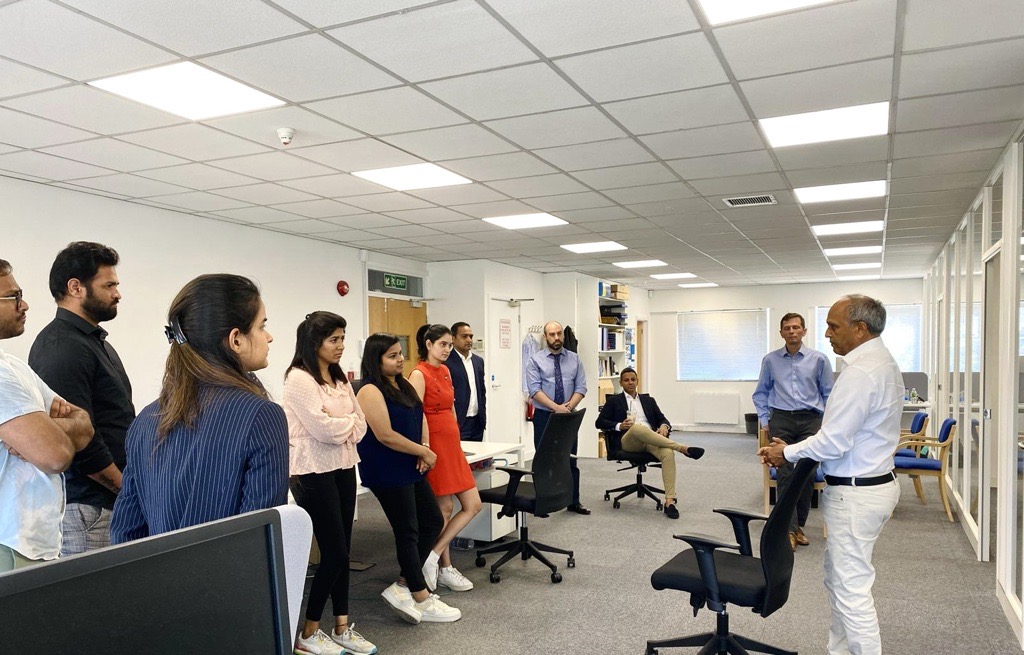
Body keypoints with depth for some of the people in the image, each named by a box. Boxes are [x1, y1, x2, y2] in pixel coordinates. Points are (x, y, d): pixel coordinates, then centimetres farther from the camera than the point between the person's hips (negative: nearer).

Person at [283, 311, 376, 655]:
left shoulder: (340, 379, 12)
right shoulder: (299, 378, -13)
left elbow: (360, 424, 9)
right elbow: (323, 428, -20)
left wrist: (341, 428, -10)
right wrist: (348, 421, -3)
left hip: (344, 469, 7)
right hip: (315, 473, -7)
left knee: (341, 552, 11)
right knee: (334, 552, -3)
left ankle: (342, 626, 21)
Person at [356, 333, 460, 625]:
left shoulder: (403, 386, 10)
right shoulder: (371, 391, -16)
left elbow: (420, 417, 15)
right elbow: (386, 436, -21)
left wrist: (424, 448, -4)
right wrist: (423, 452, -13)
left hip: (411, 468, 9)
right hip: (387, 472, -9)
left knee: (433, 522, 12)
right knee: (408, 532, 0)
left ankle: (404, 586, 21)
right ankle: (422, 600, 12)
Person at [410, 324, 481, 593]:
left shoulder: (445, 371, 14)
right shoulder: (419, 374, -12)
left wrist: (456, 440, 17)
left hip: (452, 445, 9)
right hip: (434, 447, -9)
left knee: (473, 505, 6)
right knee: (445, 508, -1)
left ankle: (434, 557, 12)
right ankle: (444, 568, 15)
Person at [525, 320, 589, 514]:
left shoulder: (574, 359, 6)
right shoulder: (535, 360, -3)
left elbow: (581, 387, 1)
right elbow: (534, 390, -12)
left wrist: (569, 405, -16)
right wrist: (556, 407, -22)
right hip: (544, 416, -2)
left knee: (570, 460, 7)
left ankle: (574, 502, 17)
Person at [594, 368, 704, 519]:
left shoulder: (648, 400, 27)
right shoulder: (613, 401, 18)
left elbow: (662, 419, 19)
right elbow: (599, 422, 9)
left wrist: (664, 426, -5)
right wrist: (619, 426, -9)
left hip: (651, 441, 3)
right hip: (628, 441, -3)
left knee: (668, 452, -34)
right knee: (637, 427, -40)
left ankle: (670, 501, -39)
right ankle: (682, 448, -36)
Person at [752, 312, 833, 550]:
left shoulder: (819, 359, 4)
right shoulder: (770, 360, 6)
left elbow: (828, 394, 9)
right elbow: (760, 393, 15)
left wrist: (826, 422, 4)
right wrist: (764, 419, 7)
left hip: (810, 421, 0)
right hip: (781, 420, 0)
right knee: (786, 474, -6)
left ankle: (799, 526, 18)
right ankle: (790, 529, -4)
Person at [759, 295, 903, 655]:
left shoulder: (861, 372, -22)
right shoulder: (884, 362, 11)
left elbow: (833, 444, -23)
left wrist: (787, 453, -7)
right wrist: (795, 449, 8)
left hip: (856, 493, -11)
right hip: (876, 481, 11)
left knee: (851, 588, -1)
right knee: (838, 579, 20)